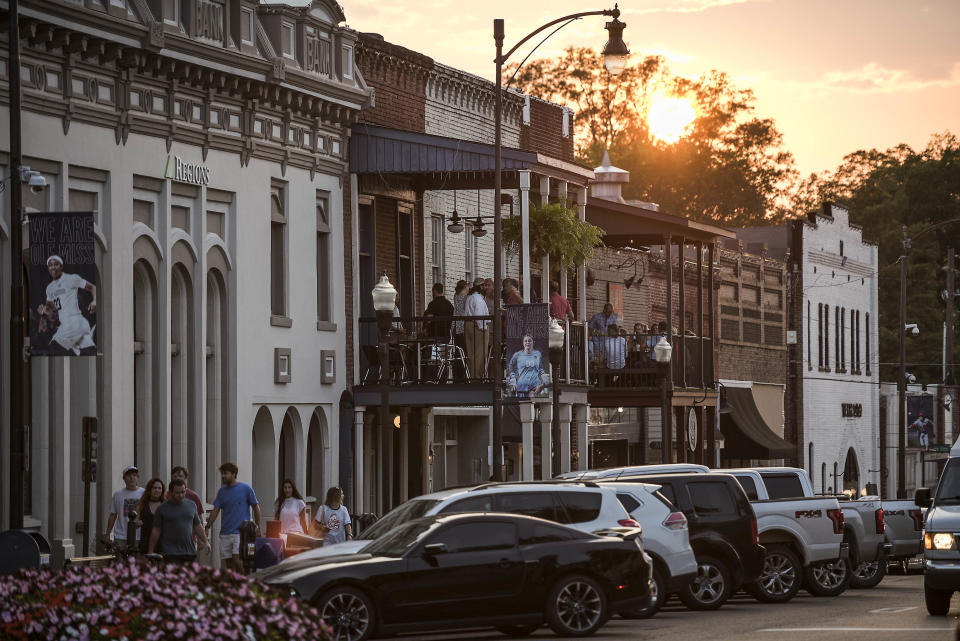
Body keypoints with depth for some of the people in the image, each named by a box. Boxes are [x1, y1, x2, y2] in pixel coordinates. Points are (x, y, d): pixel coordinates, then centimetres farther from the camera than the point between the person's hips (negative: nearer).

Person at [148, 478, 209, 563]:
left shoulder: (191, 505, 12)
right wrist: (151, 552, 2)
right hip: (171, 553, -4)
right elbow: (156, 531, 3)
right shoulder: (162, 508, 1)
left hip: (189, 552, 4)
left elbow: (198, 526, 20)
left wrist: (205, 541, 9)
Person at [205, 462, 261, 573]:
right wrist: (207, 528, -1)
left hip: (241, 531, -5)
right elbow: (215, 511, 9)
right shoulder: (221, 491, 11)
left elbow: (256, 508, 3)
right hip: (225, 533, 5)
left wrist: (258, 527, 0)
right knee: (229, 563, 4)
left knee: (236, 559, -18)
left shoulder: (246, 489, -2)